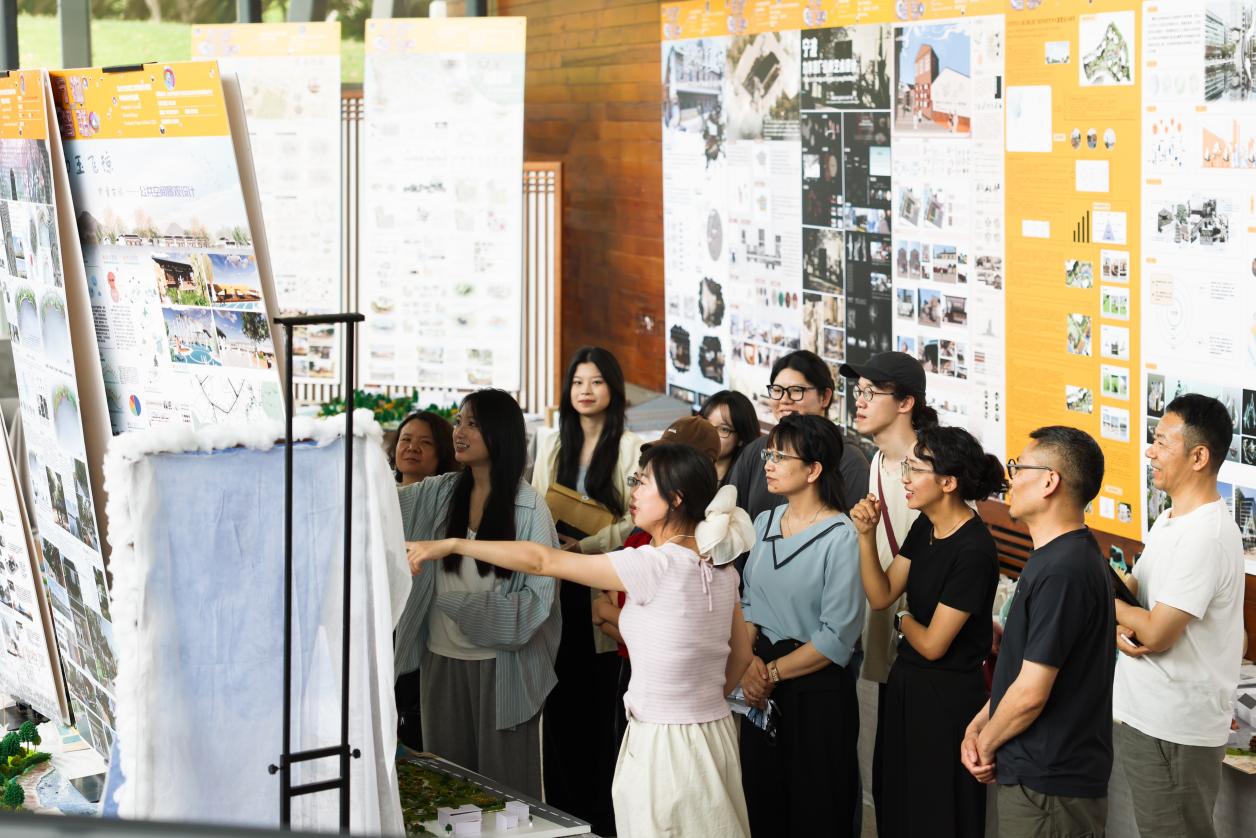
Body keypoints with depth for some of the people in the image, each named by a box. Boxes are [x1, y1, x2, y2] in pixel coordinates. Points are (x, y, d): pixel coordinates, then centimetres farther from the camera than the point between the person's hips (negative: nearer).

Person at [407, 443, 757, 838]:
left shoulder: (656, 565, -19)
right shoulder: (720, 568, 5)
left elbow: (543, 561, -14)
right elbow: (741, 656, 16)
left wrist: (452, 545, -8)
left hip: (664, 743, -8)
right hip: (716, 731, 8)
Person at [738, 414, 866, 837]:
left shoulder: (841, 537, -16)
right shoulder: (765, 523, 6)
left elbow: (837, 638, -17)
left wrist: (773, 672, -10)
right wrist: (750, 659, -5)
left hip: (817, 690, -6)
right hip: (762, 687, 6)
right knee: (763, 801, 14)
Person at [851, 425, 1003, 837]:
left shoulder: (973, 550, -24)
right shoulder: (925, 526, 2)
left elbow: (933, 644, -20)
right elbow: (881, 595, 2)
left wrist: (904, 620, 0)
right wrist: (867, 535, -9)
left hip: (946, 695, -8)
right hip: (906, 680, 8)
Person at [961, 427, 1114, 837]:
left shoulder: (1062, 571, -23)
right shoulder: (1060, 555, 9)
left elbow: (1031, 692, -23)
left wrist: (987, 742, -7)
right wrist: (978, 725, 6)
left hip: (1048, 786, -9)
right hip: (1040, 772, 9)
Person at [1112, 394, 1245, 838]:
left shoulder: (1205, 535, -22)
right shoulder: (1172, 520, 10)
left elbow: (1157, 634, -23)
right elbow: (1133, 593, 12)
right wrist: (1119, 625, -11)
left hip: (1173, 730, -9)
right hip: (1141, 713, 9)